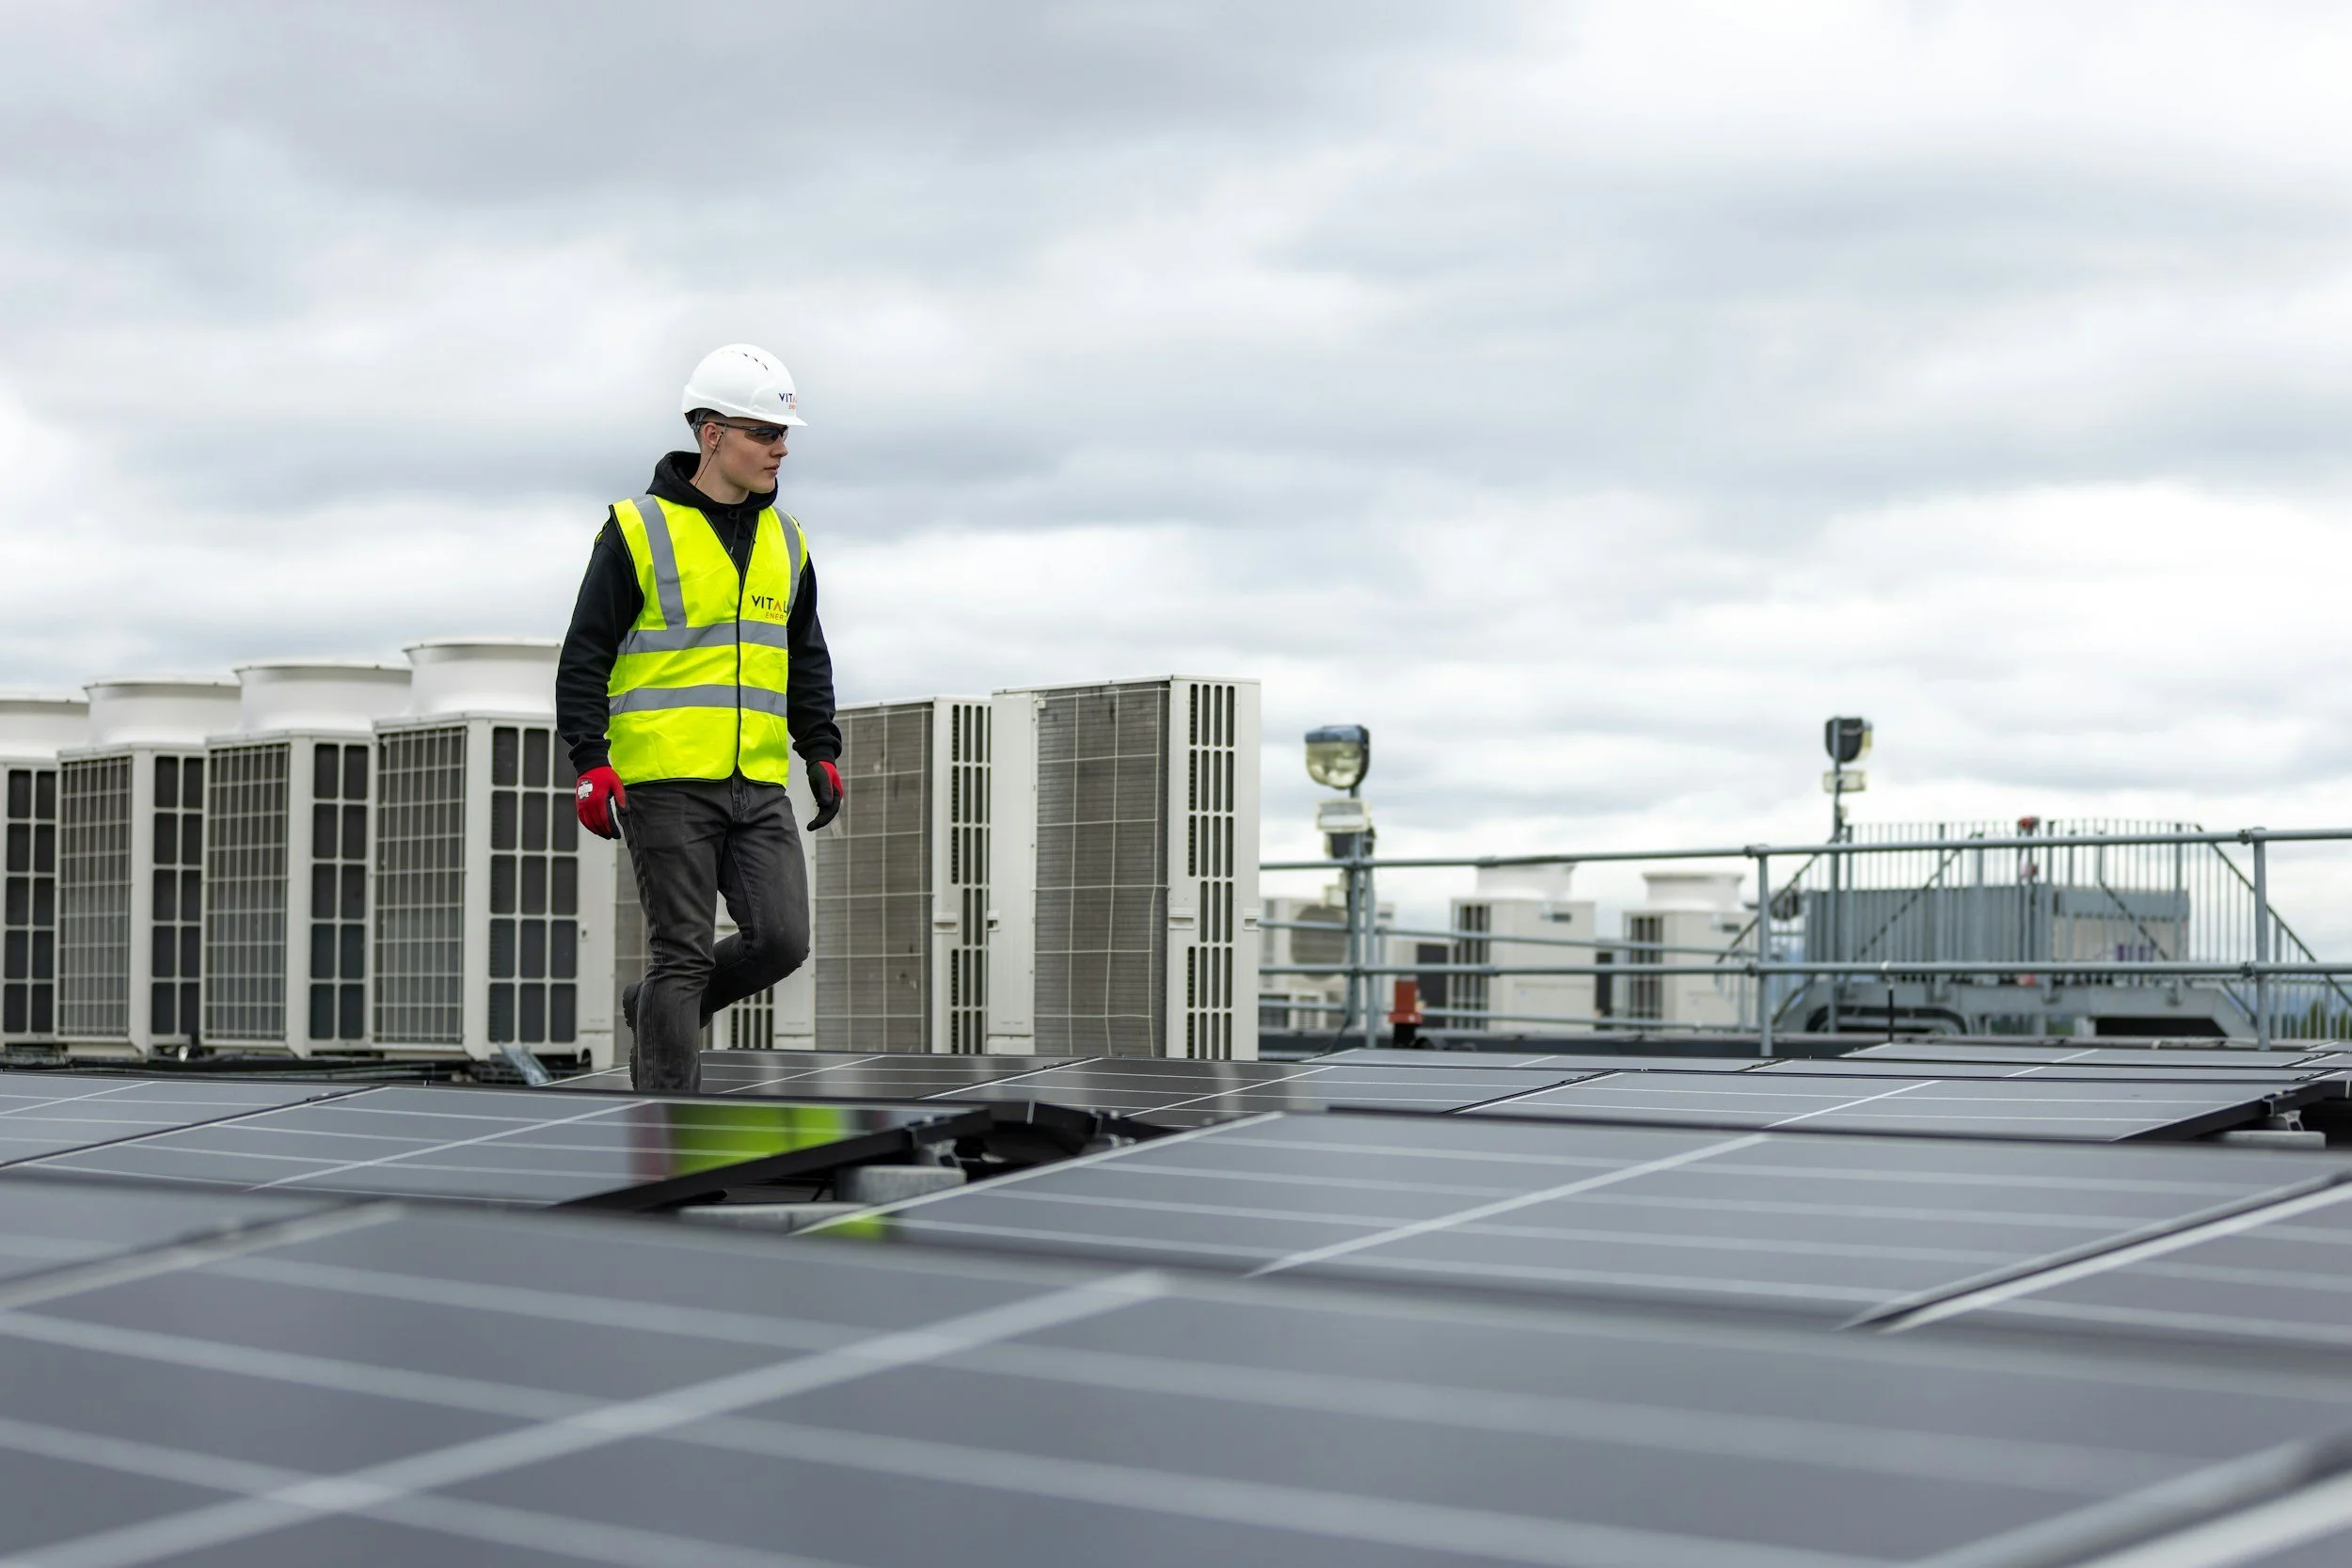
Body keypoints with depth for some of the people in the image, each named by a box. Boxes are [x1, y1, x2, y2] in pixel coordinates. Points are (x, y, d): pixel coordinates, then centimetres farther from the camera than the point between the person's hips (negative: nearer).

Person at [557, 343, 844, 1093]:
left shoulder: (785, 543, 15)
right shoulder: (638, 531, -3)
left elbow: (808, 663, 25)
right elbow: (584, 656, -3)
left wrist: (821, 752, 14)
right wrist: (592, 763, -12)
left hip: (758, 785, 5)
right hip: (663, 782, -5)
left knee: (781, 939, -5)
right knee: (684, 953, -5)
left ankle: (655, 1011, 21)